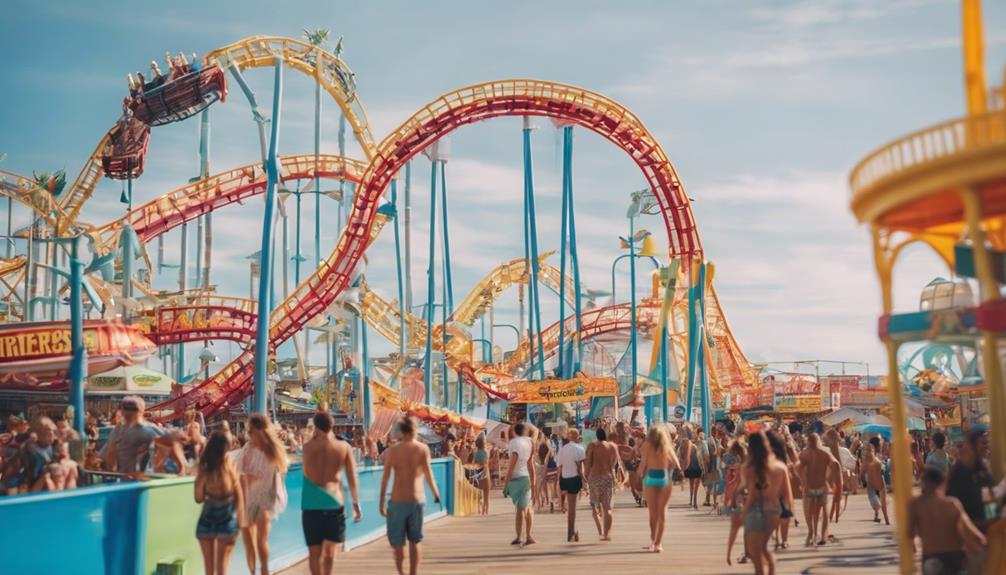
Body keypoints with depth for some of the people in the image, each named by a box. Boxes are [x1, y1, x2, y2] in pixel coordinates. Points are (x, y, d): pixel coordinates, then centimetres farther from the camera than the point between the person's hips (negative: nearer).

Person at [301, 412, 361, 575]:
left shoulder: (309, 446, -1)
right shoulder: (344, 447, 0)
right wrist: (356, 504, 11)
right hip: (334, 502, 0)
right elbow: (352, 479, 2)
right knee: (330, 551, 10)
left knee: (315, 552, 8)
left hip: (312, 504, 0)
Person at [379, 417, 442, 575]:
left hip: (398, 501, -1)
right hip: (417, 499, 1)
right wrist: (436, 492, 4)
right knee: (414, 542, 15)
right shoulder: (423, 449, -5)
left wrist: (382, 503, 0)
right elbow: (428, 474, -12)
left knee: (397, 541, 9)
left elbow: (385, 478, -5)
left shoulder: (392, 451, -4)